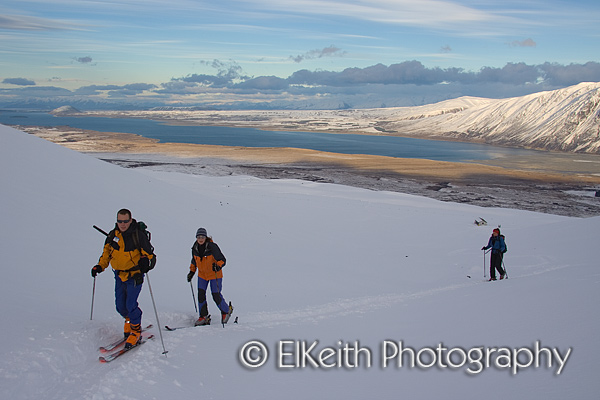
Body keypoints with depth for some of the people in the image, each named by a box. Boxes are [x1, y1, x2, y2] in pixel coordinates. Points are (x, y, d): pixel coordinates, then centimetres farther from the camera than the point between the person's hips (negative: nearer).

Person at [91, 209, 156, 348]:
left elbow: (150, 255, -12)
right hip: (119, 274, 5)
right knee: (120, 305, 7)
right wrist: (100, 266, 5)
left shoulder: (138, 235, -16)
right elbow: (107, 251, 15)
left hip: (135, 275, -5)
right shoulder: (113, 235, -1)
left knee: (130, 304, -13)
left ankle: (136, 331, 8)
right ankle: (129, 320, 38)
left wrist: (146, 262, -32)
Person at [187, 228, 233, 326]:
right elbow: (194, 261, 15)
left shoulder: (212, 247, -22)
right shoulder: (195, 248, -4)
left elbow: (222, 260, -18)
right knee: (201, 294, -4)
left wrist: (218, 266, -37)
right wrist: (192, 272, 11)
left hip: (214, 274, -5)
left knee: (216, 296, -5)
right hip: (202, 274, 5)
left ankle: (226, 311, 21)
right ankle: (204, 317, 6)